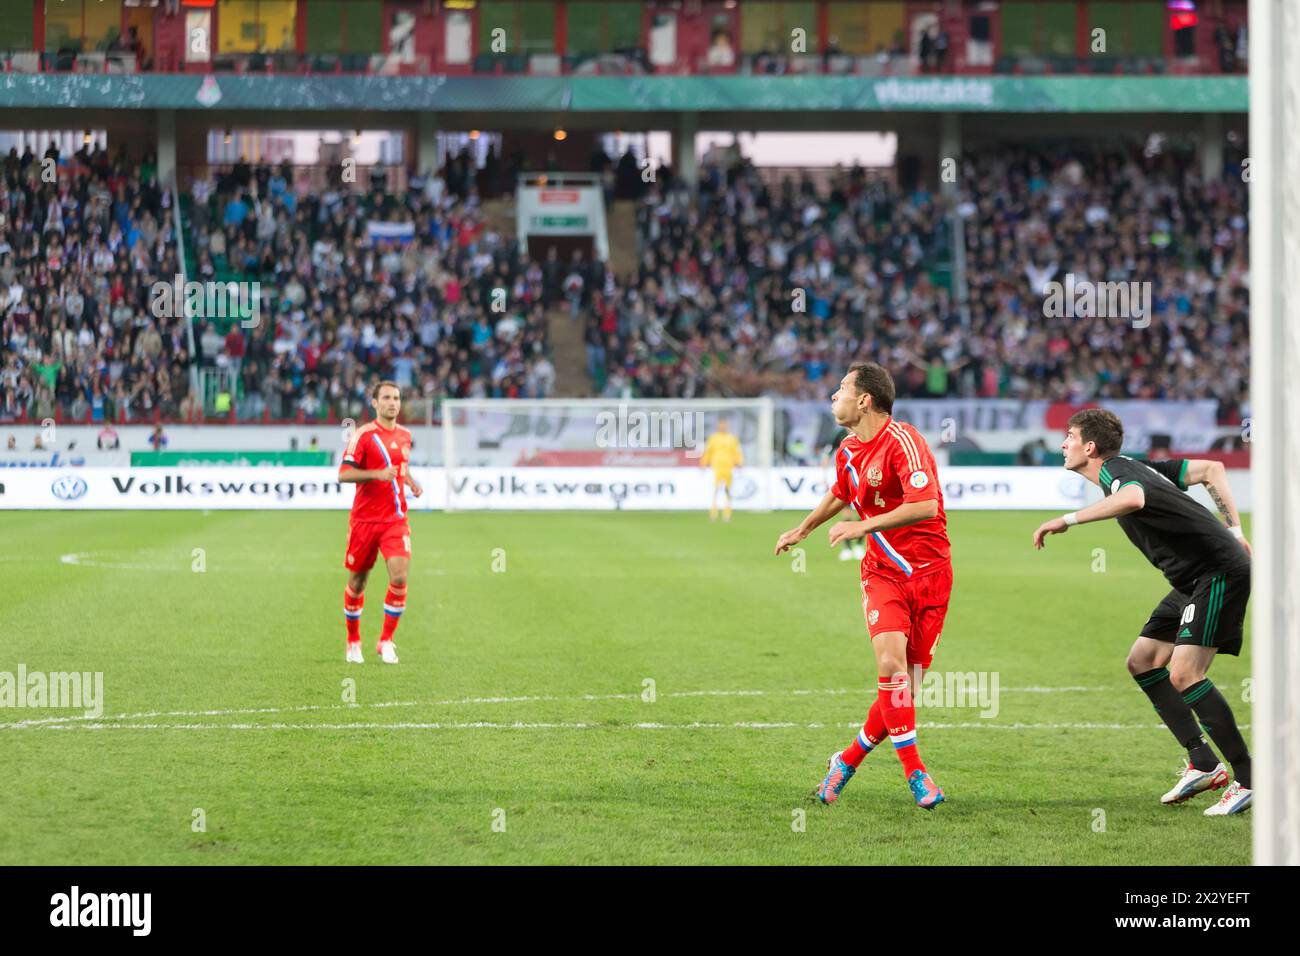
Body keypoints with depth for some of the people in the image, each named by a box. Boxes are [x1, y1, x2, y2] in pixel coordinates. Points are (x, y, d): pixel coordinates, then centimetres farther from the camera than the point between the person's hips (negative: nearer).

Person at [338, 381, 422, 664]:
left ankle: (386, 641, -3)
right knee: (357, 581, 6)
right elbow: (343, 474, -12)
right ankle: (353, 642, 25)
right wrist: (376, 474, -24)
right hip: (364, 519, -3)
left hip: (395, 518, 3)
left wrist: (411, 482, 8)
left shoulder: (405, 435, 10)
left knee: (399, 576, -15)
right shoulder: (363, 435, -7)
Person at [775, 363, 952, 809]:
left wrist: (863, 526, -28)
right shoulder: (849, 451, 8)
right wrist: (802, 529, 43)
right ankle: (915, 772, -13)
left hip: (928, 571, -4)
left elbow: (925, 505, -29)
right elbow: (839, 494, 31)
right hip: (882, 573, 4)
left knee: (909, 681, -3)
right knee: (890, 662, -19)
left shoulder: (903, 441, -17)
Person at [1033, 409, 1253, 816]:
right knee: (1142, 662, 10)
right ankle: (1203, 764, 10)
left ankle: (1247, 780, -14)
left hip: (1220, 572, -11)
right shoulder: (1134, 468, 15)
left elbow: (1133, 498, -41)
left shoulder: (1116, 472, -14)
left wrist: (1067, 520, -35)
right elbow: (1212, 469, 19)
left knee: (1184, 675, -19)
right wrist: (1234, 530, 16)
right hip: (1194, 580, 11)